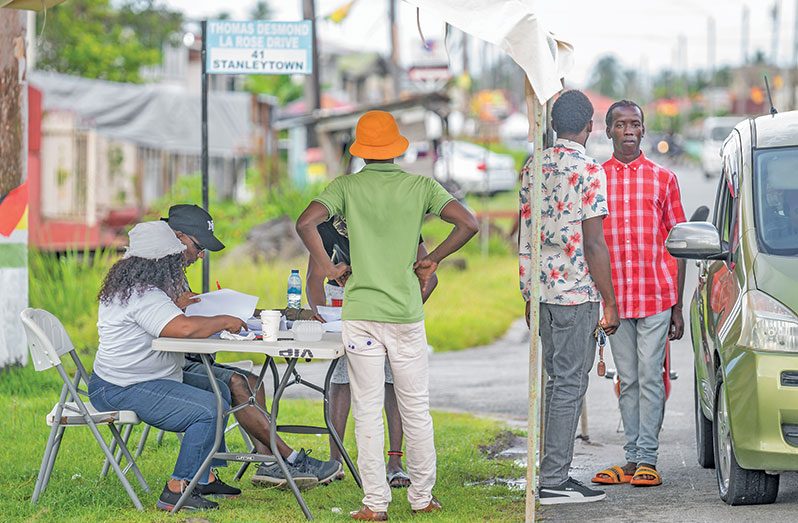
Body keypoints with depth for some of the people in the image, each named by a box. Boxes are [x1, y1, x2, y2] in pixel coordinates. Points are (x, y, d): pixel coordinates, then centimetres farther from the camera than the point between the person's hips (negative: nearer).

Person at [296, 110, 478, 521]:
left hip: (360, 313, -1)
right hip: (406, 313, 1)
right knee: (416, 409, 11)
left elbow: (306, 223, -15)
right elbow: (468, 223, -8)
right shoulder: (420, 186, 1)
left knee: (368, 410, 3)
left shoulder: (346, 187, -1)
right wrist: (432, 260, 4)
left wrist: (329, 268, -2)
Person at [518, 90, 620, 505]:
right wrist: (610, 302, -9)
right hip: (577, 292, -7)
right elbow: (593, 244, -15)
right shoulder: (588, 170, -12)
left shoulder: (533, 168, 10)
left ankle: (553, 473, 15)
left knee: (556, 381, 14)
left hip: (541, 288, 7)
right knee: (569, 384, -4)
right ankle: (554, 481, -5)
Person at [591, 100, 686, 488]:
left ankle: (647, 460, -1)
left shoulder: (663, 179, 6)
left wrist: (678, 306, 3)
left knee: (650, 378, -4)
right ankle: (632, 459, 11)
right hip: (614, 297, 2)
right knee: (628, 381, 7)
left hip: (656, 296, -1)